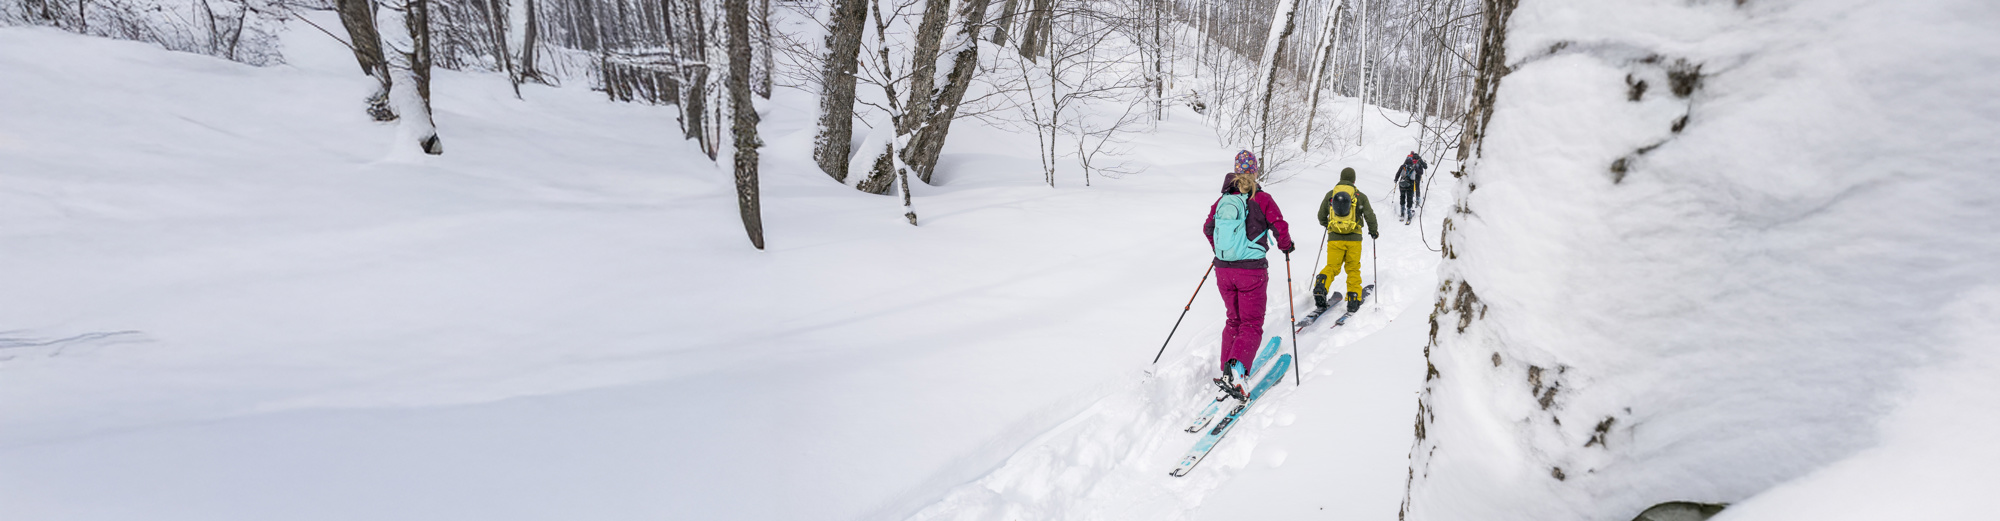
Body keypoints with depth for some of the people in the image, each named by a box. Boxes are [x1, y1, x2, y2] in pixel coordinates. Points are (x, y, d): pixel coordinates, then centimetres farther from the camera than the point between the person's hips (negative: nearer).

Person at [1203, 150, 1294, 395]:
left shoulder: (1222, 200, 6)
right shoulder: (1262, 199, -7)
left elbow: (1208, 229, 16)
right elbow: (1280, 228, -7)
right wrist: (1285, 246, 15)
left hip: (1223, 271, 4)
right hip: (1252, 271, -4)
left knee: (1234, 320, 21)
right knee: (1251, 324, 2)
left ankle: (1227, 371, 17)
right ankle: (1235, 369, -21)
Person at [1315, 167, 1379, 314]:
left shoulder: (1330, 194, 7)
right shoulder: (1360, 196, 2)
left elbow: (1321, 216, 15)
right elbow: (1370, 216, 2)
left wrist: (1326, 224, 37)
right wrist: (1373, 231, 20)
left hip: (1334, 237, 1)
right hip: (1354, 238, -1)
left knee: (1332, 267, 6)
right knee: (1353, 269, 9)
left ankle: (1320, 286, -22)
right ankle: (1353, 300, 6)